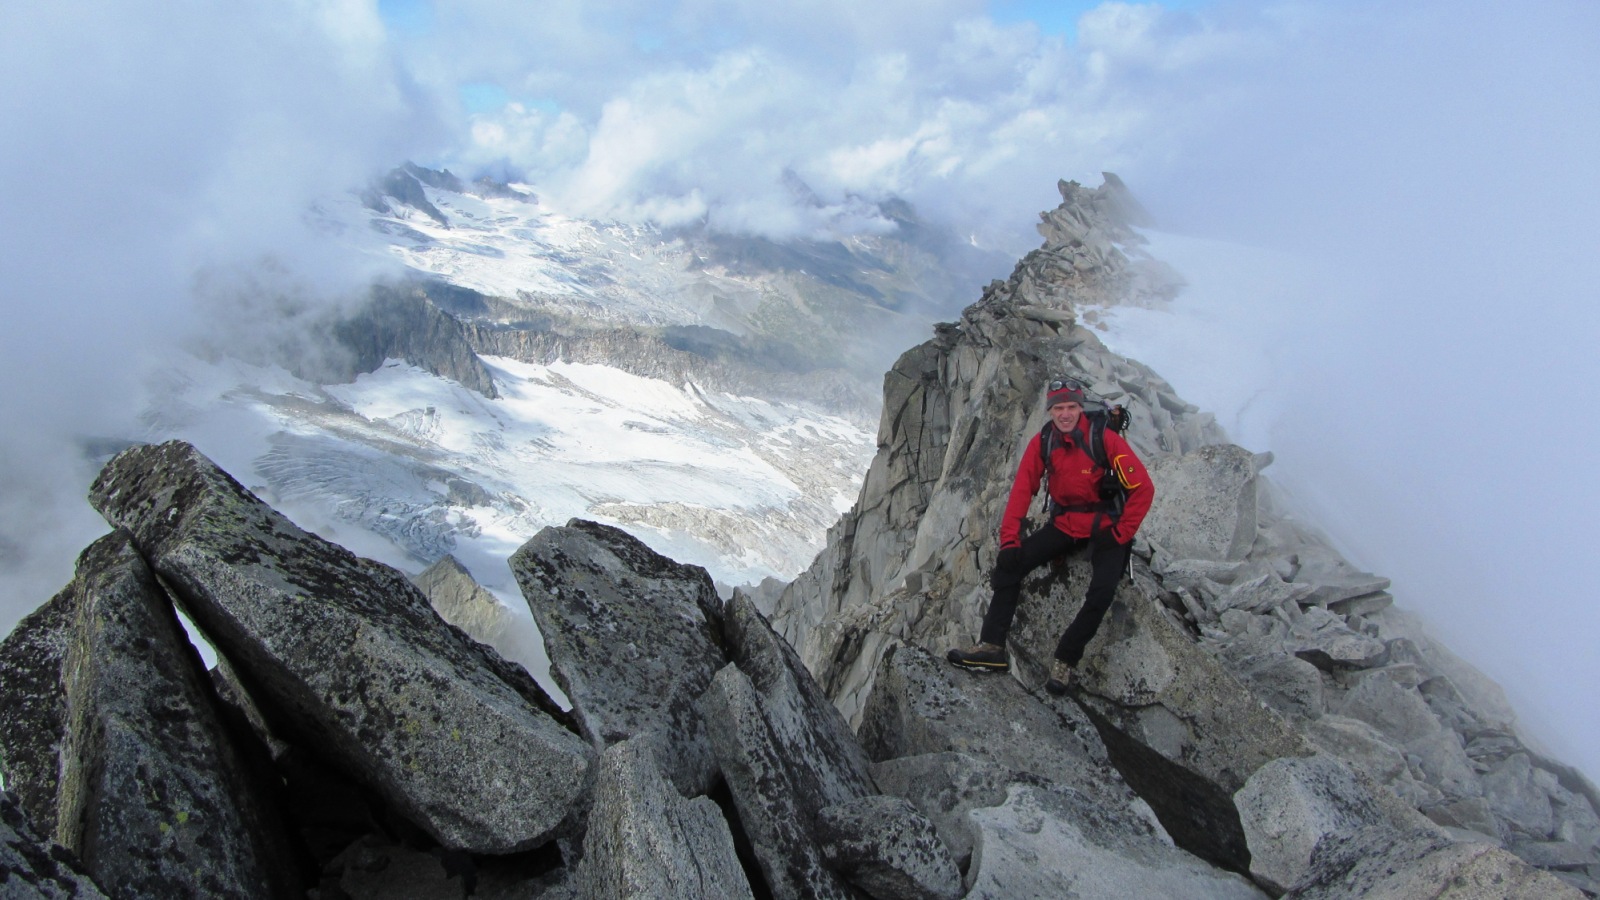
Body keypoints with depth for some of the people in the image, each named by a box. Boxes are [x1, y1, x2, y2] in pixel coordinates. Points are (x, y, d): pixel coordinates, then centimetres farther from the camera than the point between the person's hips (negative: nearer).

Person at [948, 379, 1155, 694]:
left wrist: (1121, 535, -16)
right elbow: (1022, 489, -5)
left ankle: (1065, 660, -10)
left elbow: (1143, 488, -15)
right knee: (1010, 563, -13)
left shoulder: (1105, 439, -18)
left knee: (1102, 590, -27)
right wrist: (1009, 538, -13)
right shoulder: (1042, 442, -6)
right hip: (1064, 523, 4)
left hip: (1105, 526, -4)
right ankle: (992, 647, -11)